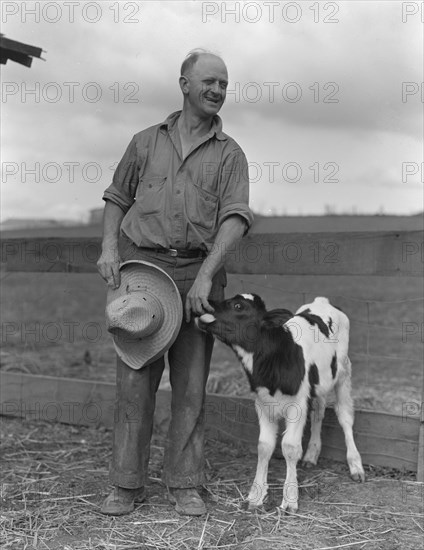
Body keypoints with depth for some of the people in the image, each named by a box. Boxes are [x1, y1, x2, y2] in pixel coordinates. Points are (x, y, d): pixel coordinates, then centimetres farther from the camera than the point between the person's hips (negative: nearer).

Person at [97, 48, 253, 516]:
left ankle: (184, 484, 11)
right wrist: (109, 248, -1)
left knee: (191, 382, 2)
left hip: (199, 273, 0)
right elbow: (117, 198, 18)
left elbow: (235, 218, -5)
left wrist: (205, 276, -19)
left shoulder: (229, 154, 7)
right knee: (134, 378, -1)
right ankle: (126, 484, 7)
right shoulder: (146, 142, 12)